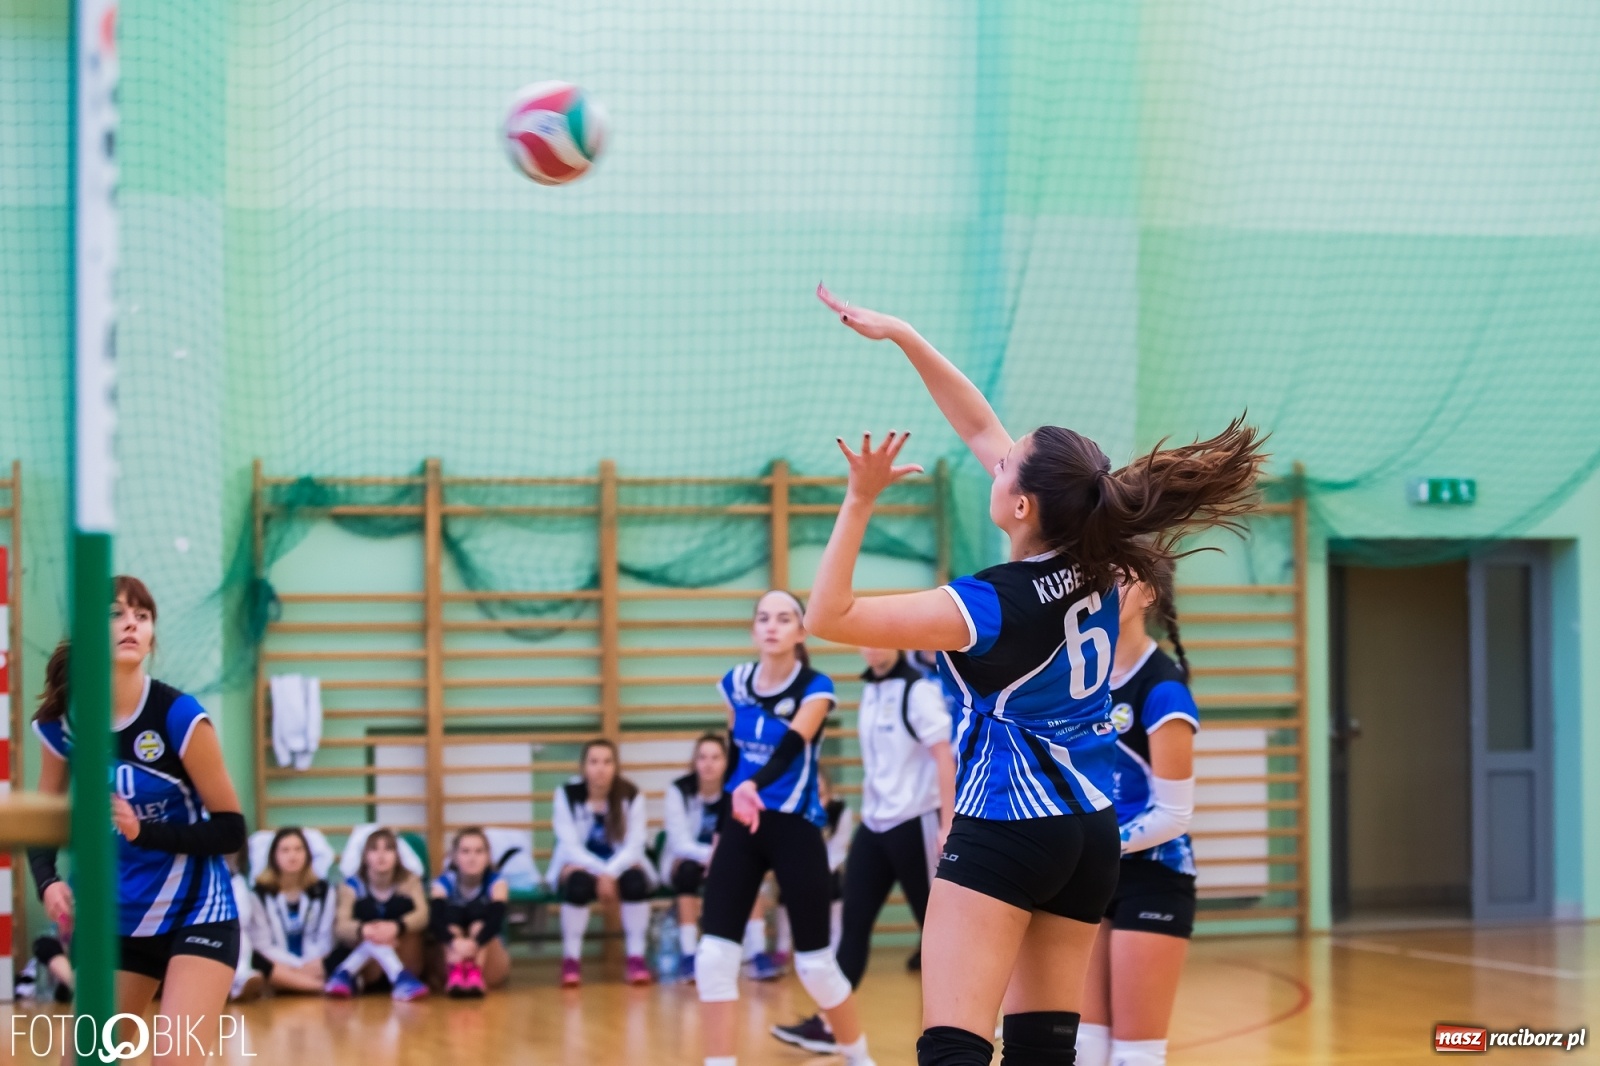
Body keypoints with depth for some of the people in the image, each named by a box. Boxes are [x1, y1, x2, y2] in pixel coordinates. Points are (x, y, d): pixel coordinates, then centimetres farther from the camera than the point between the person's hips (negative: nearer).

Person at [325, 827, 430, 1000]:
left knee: (403, 905, -22)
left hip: (405, 959, 1)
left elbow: (423, 915, -18)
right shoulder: (352, 885, -1)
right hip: (366, 966, -1)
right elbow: (340, 928, -17)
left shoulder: (409, 881, 2)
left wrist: (396, 926, -42)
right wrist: (364, 930, -43)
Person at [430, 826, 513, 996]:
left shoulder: (496, 882, -6)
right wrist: (455, 942, -49)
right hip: (452, 956, 0)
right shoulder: (443, 883, -6)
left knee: (478, 911, -25)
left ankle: (476, 973, -47)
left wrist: (475, 943, -49)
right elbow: (434, 919, -26)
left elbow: (496, 918, -27)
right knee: (451, 912, -25)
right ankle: (455, 973, -50)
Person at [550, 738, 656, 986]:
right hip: (579, 864, -1)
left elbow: (634, 846, -12)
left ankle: (635, 957, -19)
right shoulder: (567, 795, -11)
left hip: (621, 864, 1)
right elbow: (571, 847, -14)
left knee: (636, 881, -33)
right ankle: (571, 959, -21)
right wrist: (601, 873, -28)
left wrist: (611, 873, -30)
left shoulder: (631, 795, -9)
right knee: (579, 884, -36)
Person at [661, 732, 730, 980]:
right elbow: (680, 843, -19)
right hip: (685, 861, -1)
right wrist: (708, 854, -38)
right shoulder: (679, 791, -13)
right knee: (688, 869, -35)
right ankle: (688, 955, -35)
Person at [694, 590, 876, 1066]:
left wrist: (754, 786, -47)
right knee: (713, 954, -9)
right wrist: (719, 828, 17)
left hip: (795, 828, -4)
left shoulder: (816, 687, -10)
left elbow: (793, 745, -28)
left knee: (814, 962, 0)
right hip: (741, 826, 4)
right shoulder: (735, 682, 4)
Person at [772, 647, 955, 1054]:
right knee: (853, 924, 2)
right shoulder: (870, 690, 10)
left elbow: (944, 759, -15)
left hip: (914, 824, -7)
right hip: (874, 825, 7)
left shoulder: (918, 690, -12)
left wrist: (948, 825, -18)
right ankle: (828, 1023, 1)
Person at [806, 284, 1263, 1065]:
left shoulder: (994, 606, -19)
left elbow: (827, 616, -14)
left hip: (1004, 831, -8)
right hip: (1090, 832, 8)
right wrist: (901, 337, 9)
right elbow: (981, 428, 8)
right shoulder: (1095, 563, 0)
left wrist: (860, 499, -15)